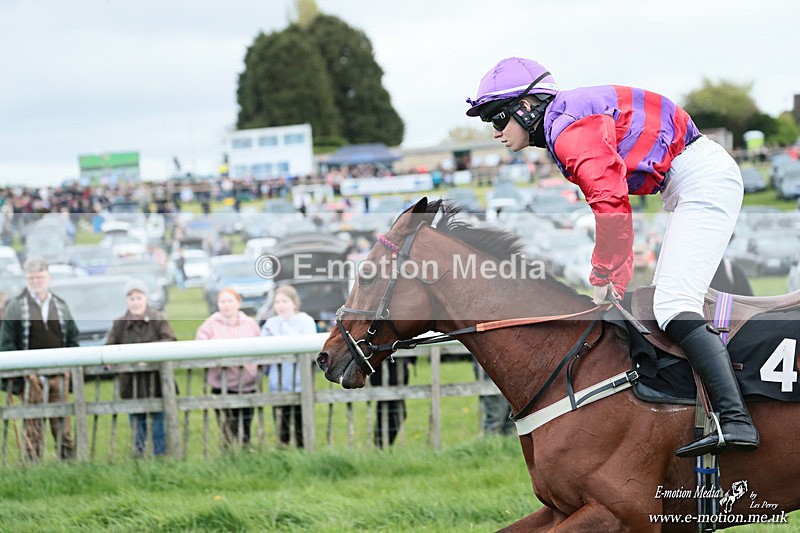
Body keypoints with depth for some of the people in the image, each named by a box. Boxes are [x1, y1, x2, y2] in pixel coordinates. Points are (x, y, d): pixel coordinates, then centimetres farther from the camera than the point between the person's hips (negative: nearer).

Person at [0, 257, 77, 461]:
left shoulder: (60, 305, 12)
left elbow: (72, 337, 16)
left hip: (59, 373, 3)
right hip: (31, 375, -3)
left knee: (61, 419, 5)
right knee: (33, 421, -1)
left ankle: (67, 457, 10)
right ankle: (33, 460, 2)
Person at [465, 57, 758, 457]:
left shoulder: (569, 130, -17)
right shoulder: (563, 130, 17)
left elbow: (610, 203, -25)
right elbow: (614, 205, 20)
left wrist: (604, 277, -15)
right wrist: (616, 282, 13)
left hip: (704, 180, -11)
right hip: (697, 183, 11)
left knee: (673, 304, -20)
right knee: (668, 302, 14)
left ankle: (735, 420, -31)